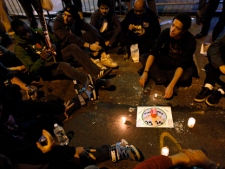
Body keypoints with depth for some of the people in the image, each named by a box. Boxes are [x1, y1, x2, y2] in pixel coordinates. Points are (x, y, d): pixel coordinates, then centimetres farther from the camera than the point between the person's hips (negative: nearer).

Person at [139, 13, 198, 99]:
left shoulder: (190, 41, -27)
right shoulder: (166, 32, -20)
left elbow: (182, 64, -32)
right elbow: (153, 52, -22)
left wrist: (171, 85, -44)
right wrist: (145, 72, -35)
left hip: (182, 65, -3)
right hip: (166, 61, 3)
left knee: (186, 76, -37)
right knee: (144, 57, -18)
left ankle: (155, 73, -19)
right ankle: (165, 80, -26)